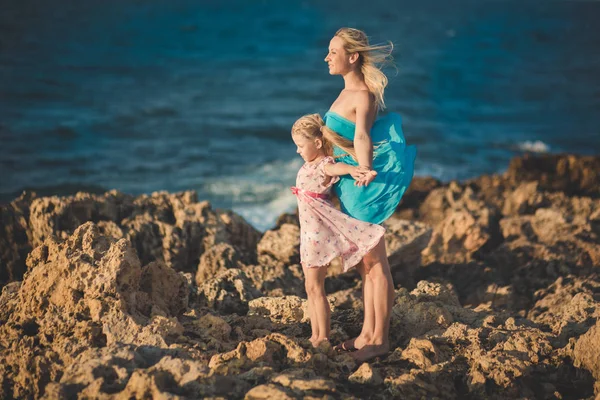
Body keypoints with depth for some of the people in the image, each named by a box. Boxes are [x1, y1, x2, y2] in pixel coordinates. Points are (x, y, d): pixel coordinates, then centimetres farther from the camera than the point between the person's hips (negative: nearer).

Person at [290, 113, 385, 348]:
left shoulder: (324, 165, -17)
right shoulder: (310, 164, 11)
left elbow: (336, 167, -41)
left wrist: (352, 170, -57)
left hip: (319, 233, -10)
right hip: (308, 232, 10)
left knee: (315, 287, -5)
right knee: (311, 288, 13)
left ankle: (323, 339, 2)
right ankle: (315, 336, 20)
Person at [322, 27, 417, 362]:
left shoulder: (363, 97, -20)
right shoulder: (350, 90, 8)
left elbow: (362, 136, -38)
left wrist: (364, 168, -54)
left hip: (364, 187, -10)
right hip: (352, 185, 10)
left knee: (375, 265, 0)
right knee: (366, 264, 16)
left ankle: (380, 339, 9)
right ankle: (368, 333, 26)